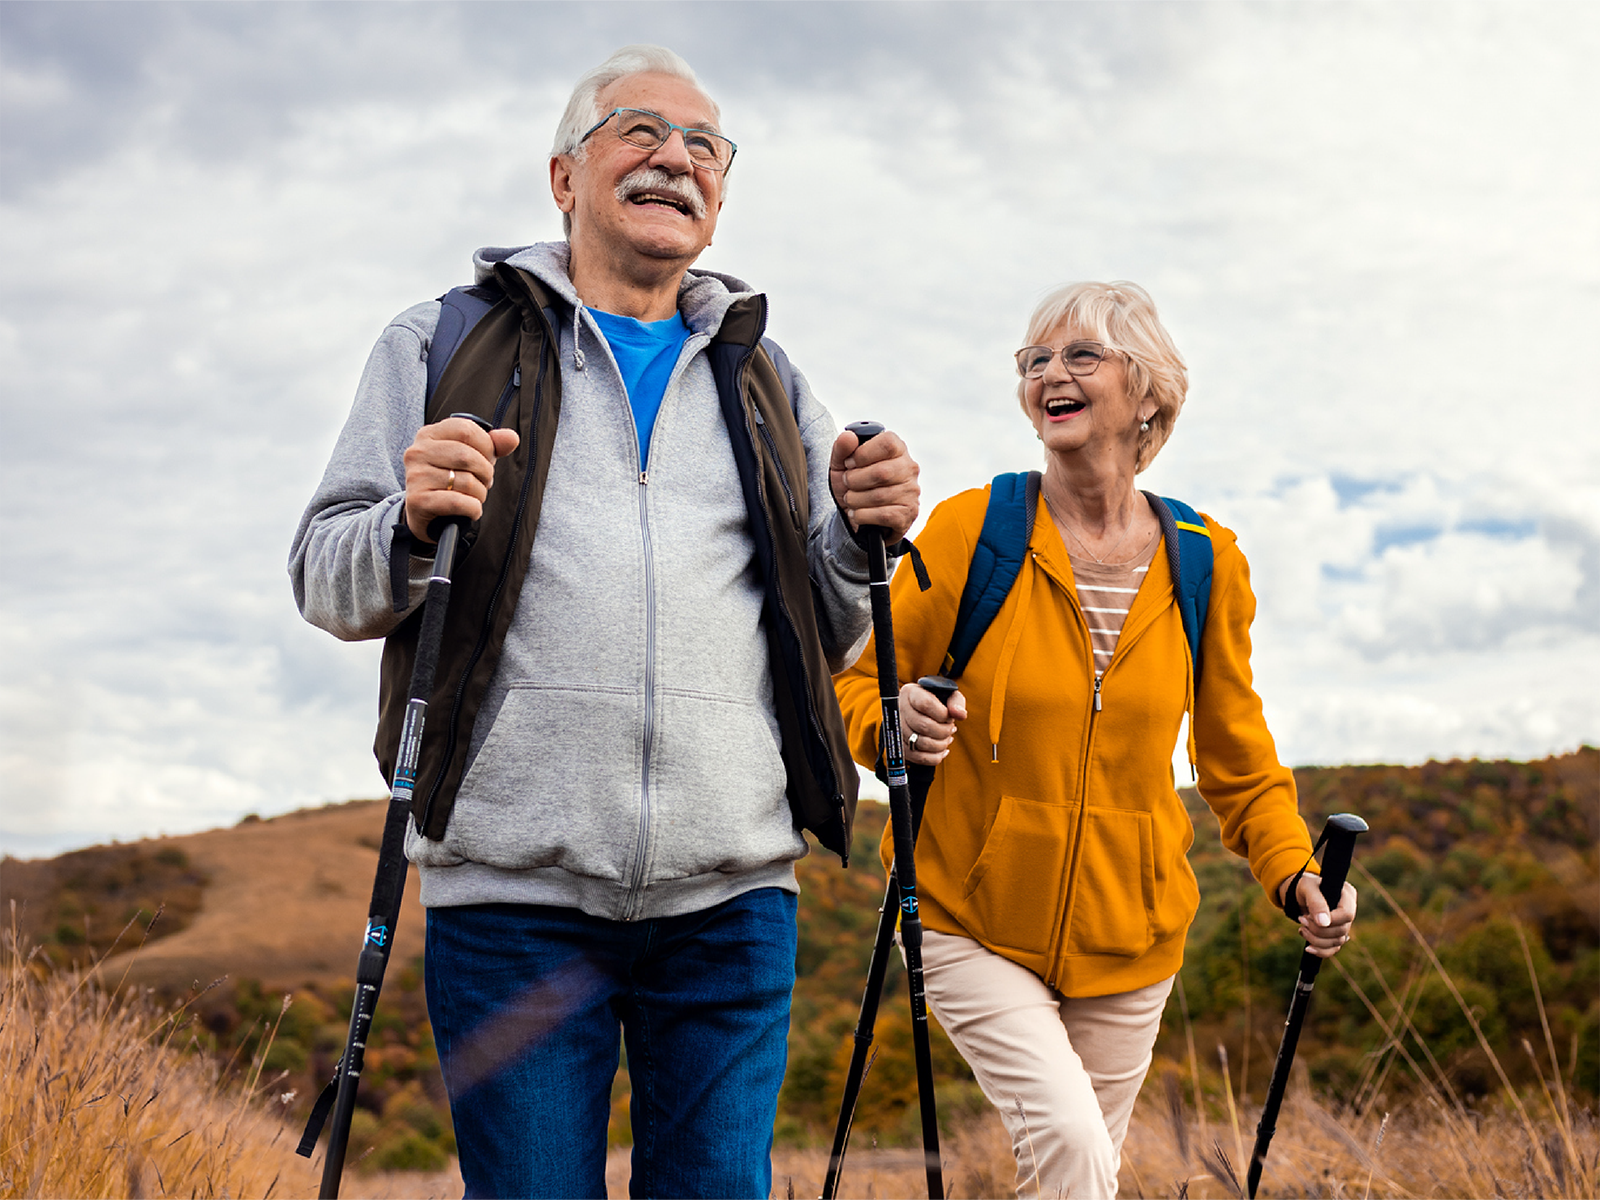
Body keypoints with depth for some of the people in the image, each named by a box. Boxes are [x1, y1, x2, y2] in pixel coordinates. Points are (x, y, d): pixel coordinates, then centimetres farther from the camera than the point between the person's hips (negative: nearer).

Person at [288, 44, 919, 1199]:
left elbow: (824, 639, 20)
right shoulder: (444, 345, 12)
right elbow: (324, 580, 7)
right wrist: (413, 528, -14)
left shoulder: (764, 379, 20)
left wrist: (860, 537, -1)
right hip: (516, 884, -2)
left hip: (731, 889, 3)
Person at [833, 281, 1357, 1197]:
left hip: (1127, 939, 3)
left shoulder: (1208, 565, 0)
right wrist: (893, 721, -24)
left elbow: (1235, 751, 11)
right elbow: (858, 682, -1)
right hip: (972, 920, -3)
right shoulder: (971, 529, -9)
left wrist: (1295, 872, -3)